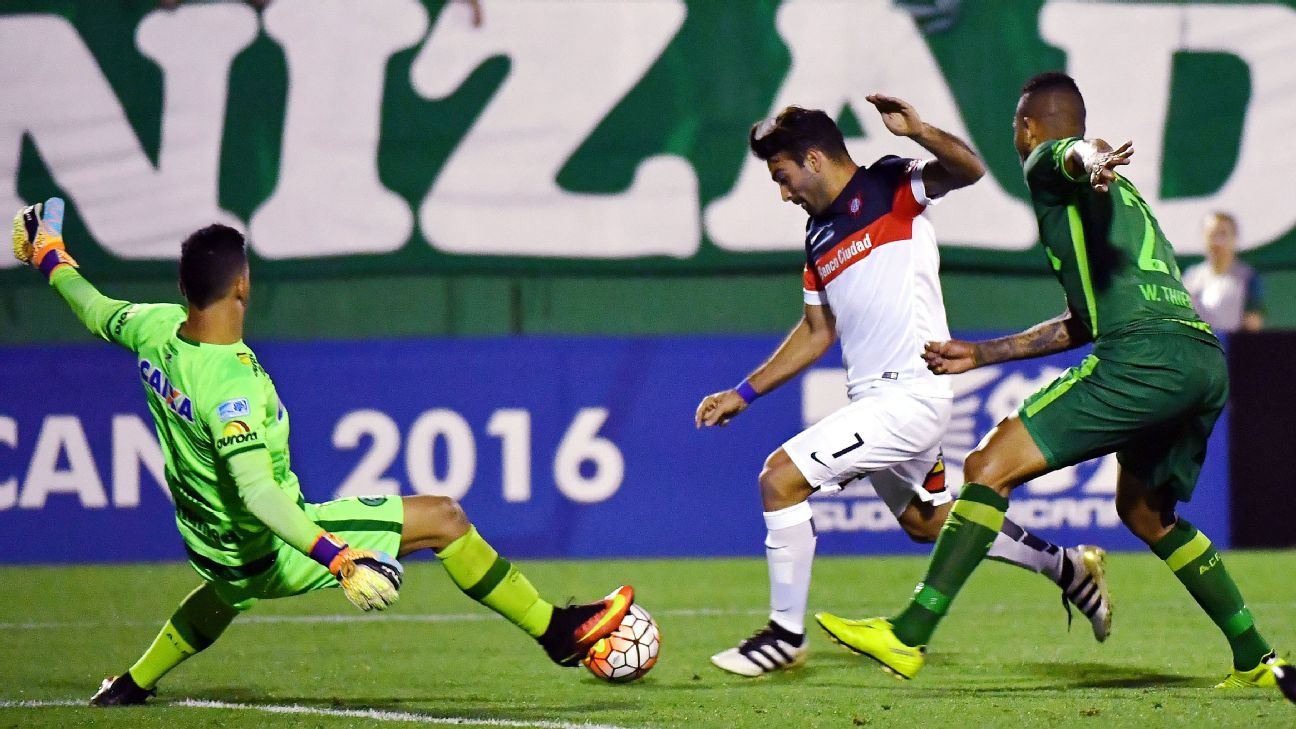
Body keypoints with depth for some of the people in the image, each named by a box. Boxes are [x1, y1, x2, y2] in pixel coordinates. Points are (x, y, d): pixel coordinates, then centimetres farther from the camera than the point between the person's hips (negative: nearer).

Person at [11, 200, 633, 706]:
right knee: (443, 520, -4)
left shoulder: (156, 328, -11)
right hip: (271, 555, -8)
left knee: (225, 593, 45)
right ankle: (557, 633, 5)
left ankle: (132, 685, 51)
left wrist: (52, 260, 31)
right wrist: (339, 557, -49)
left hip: (207, 544, 8)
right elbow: (256, 494, -41)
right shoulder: (232, 385, -34)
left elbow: (97, 312, 11)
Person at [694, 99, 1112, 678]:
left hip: (908, 395, -10)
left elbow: (968, 169, -26)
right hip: (874, 400, 10)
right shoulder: (820, 235, 16)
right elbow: (816, 331, 24)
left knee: (781, 477, -16)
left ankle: (785, 635, -5)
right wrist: (745, 393, 22)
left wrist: (917, 131, -43)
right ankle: (1068, 568, 38)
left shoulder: (889, 187, -8)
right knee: (926, 522, 24)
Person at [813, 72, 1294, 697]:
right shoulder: (1123, 198, 35)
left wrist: (1092, 162, -43)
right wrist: (982, 354, 46)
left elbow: (1078, 152, -18)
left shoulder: (1049, 159, 9)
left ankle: (908, 636, -14)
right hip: (1206, 358, 9)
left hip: (1144, 354, -9)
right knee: (1144, 511, 28)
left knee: (990, 467, -8)